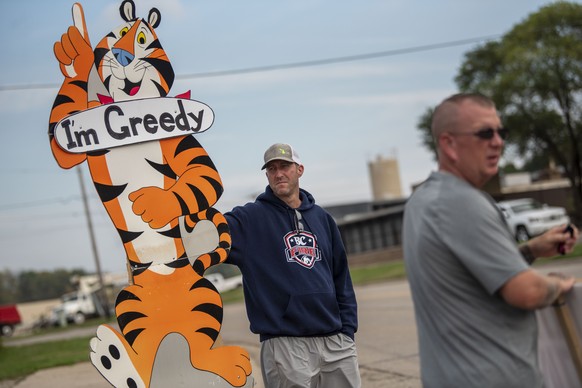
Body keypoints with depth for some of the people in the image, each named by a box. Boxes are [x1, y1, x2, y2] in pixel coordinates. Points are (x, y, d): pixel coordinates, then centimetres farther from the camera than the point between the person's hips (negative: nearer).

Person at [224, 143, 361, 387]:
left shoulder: (322, 218, 13)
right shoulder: (250, 219, 1)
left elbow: (341, 278, 14)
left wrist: (347, 328, 8)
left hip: (336, 341, 4)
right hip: (285, 346, -4)